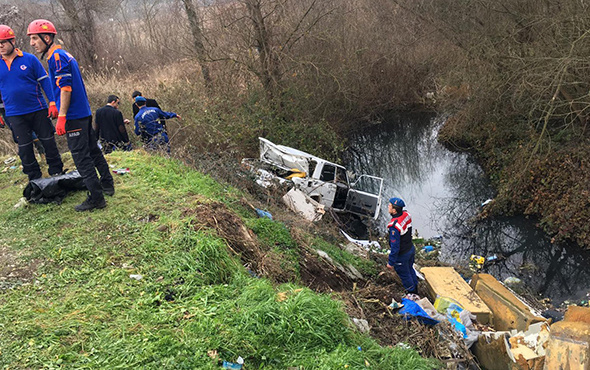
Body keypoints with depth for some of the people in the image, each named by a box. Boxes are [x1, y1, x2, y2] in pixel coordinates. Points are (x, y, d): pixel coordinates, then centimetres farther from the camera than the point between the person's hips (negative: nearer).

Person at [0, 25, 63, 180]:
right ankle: (35, 178, 19)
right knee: (24, 148, 7)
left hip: (38, 110, -2)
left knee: (48, 142, 4)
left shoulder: (29, 59, -3)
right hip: (14, 115, 2)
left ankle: (56, 172, 18)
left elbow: (45, 81, -1)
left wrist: (52, 103, -8)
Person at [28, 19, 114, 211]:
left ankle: (96, 198, -2)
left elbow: (65, 88, -20)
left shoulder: (56, 57, -13)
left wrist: (61, 117, -21)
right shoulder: (66, 55, 17)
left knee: (81, 156, -6)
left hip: (74, 116, -10)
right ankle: (107, 185, 28)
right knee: (93, 150, 17)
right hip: (85, 113, 10)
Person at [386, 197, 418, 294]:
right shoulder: (406, 215, -12)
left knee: (404, 275, 17)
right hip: (411, 249, 8)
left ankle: (412, 294, 38)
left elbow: (395, 246, -30)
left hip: (402, 255, -8)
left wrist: (391, 262, -19)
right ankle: (415, 289, 51)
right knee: (410, 269, 30)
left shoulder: (394, 226, -37)